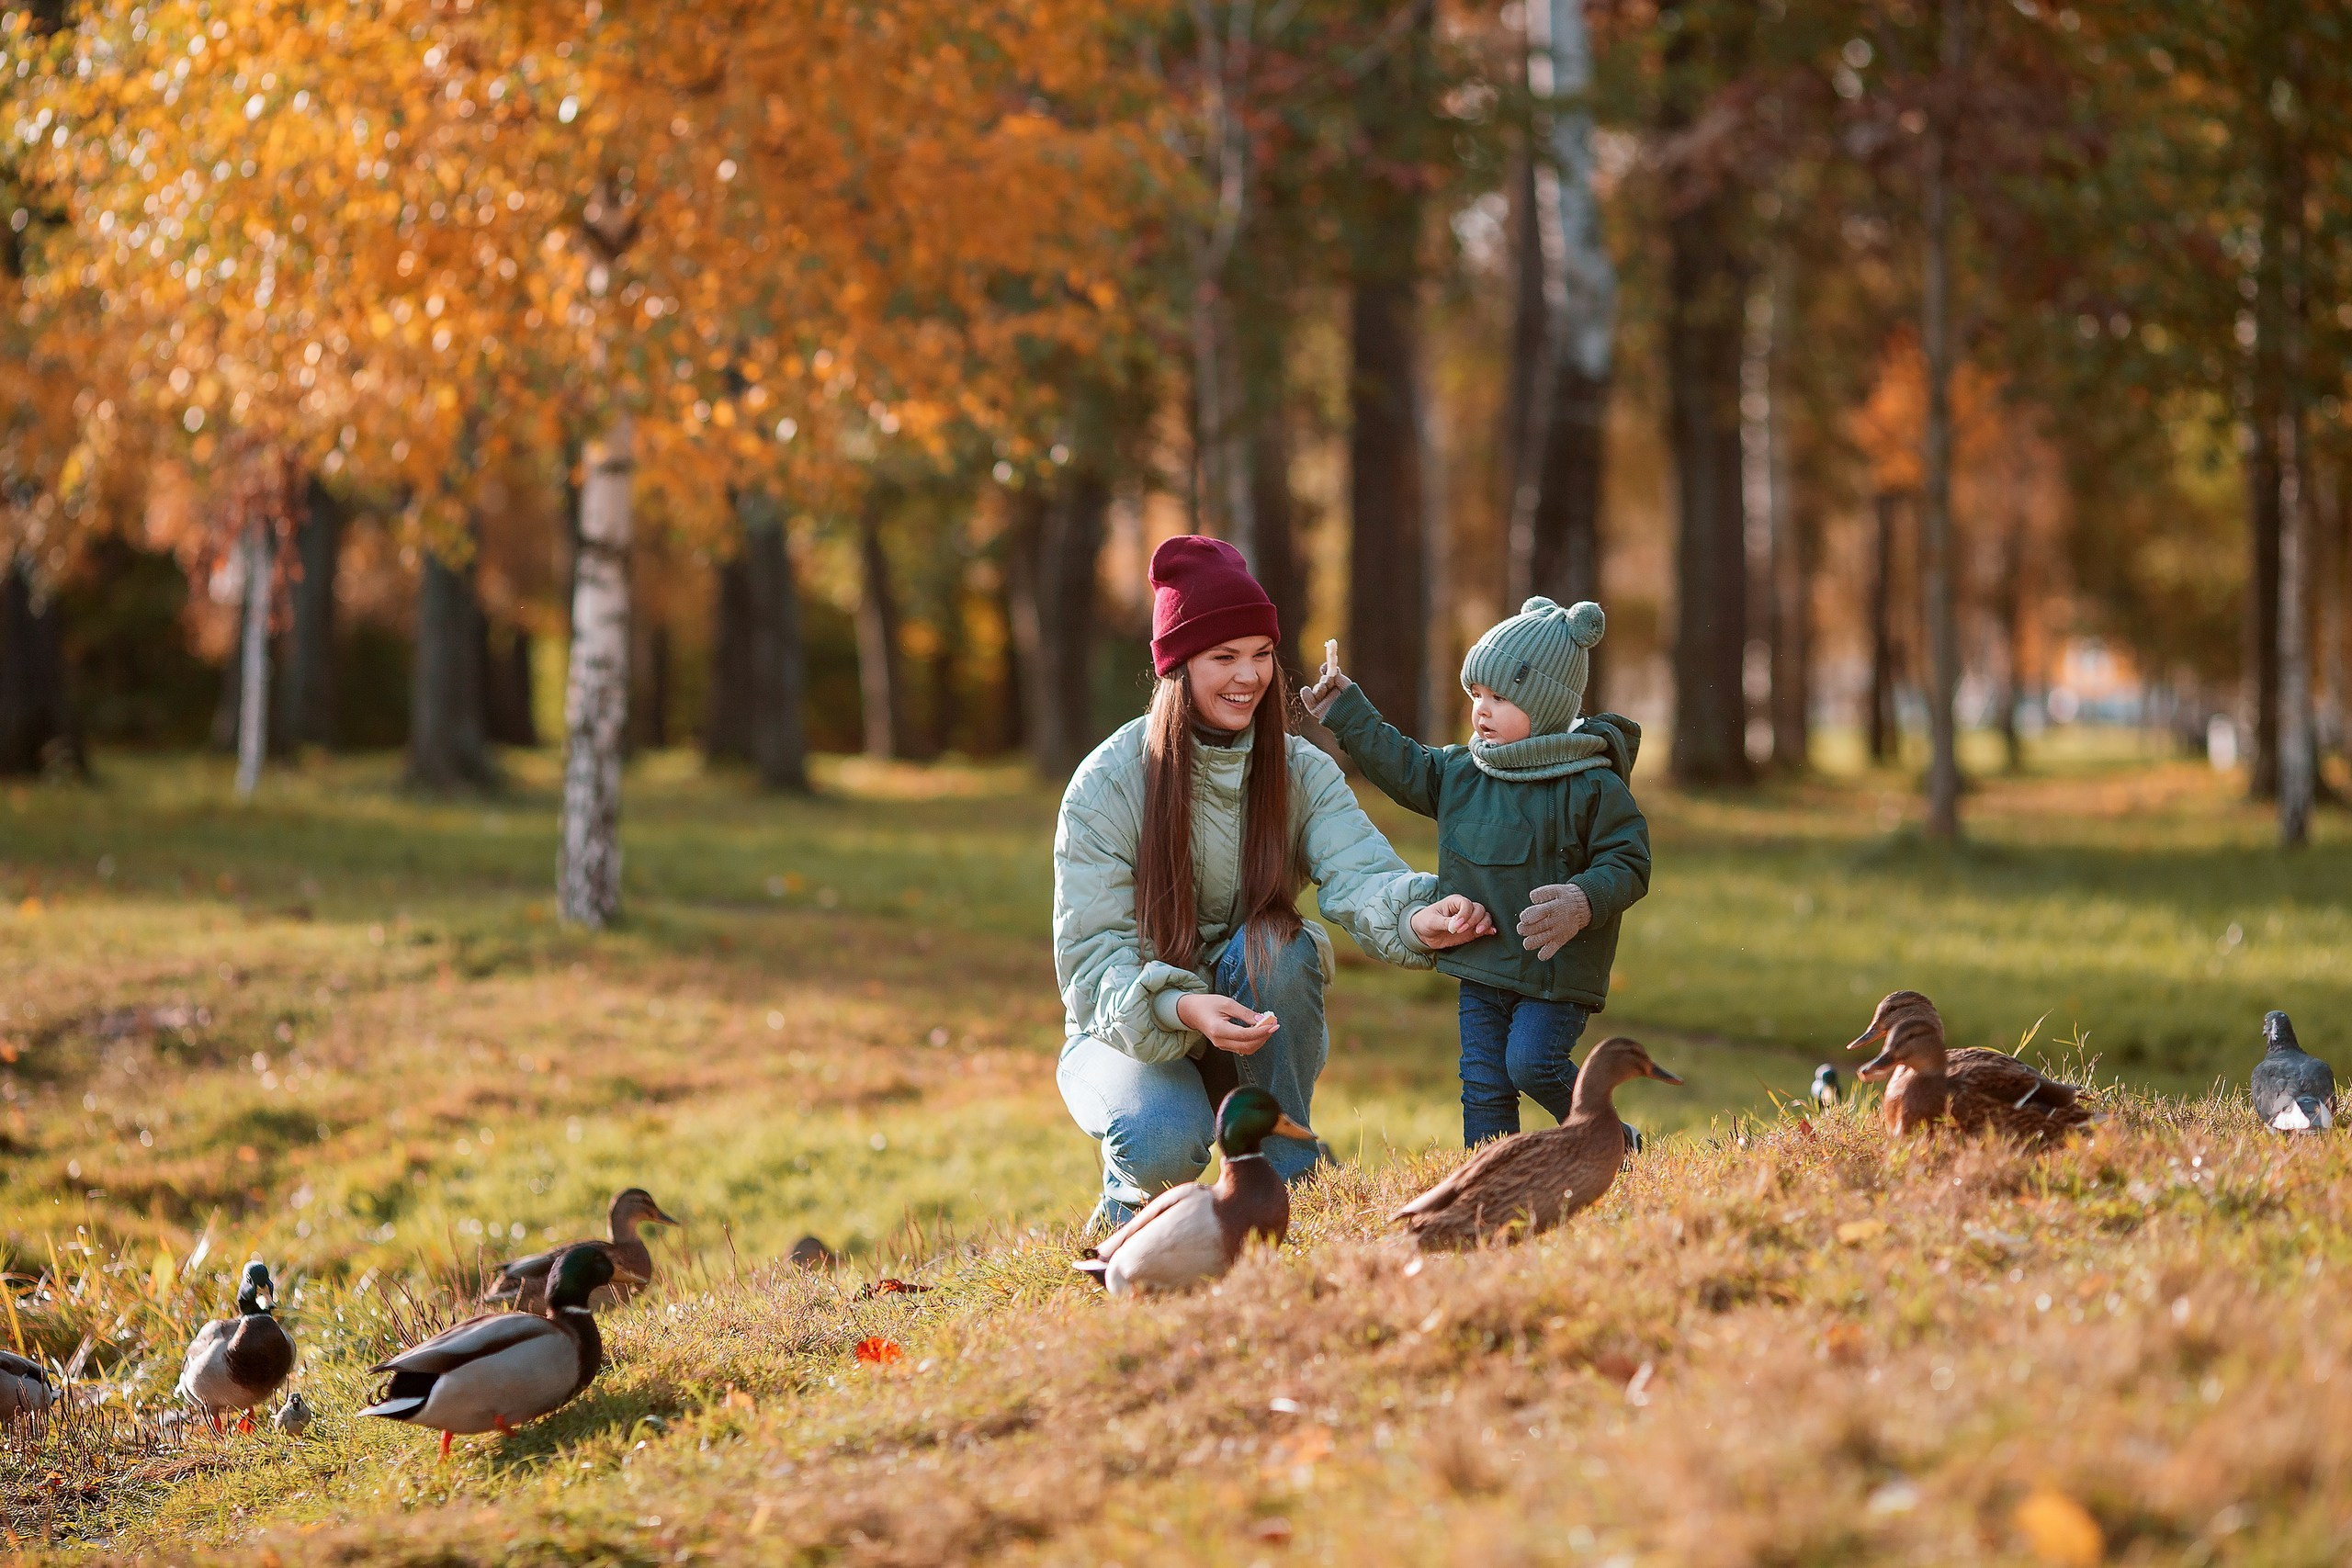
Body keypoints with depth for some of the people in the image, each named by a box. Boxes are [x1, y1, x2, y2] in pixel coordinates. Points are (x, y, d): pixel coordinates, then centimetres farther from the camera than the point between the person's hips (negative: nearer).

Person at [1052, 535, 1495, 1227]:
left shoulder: (1301, 772, -6)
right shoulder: (1108, 785, -16)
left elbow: (1361, 877, -25)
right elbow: (1092, 958, -21)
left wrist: (1419, 920, -49)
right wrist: (1183, 1009, -42)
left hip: (1260, 1036, 3)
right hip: (1129, 1034, -3)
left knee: (1277, 943, -29)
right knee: (1163, 1139, -35)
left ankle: (1287, 1168, -15)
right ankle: (1131, 1191, 3)